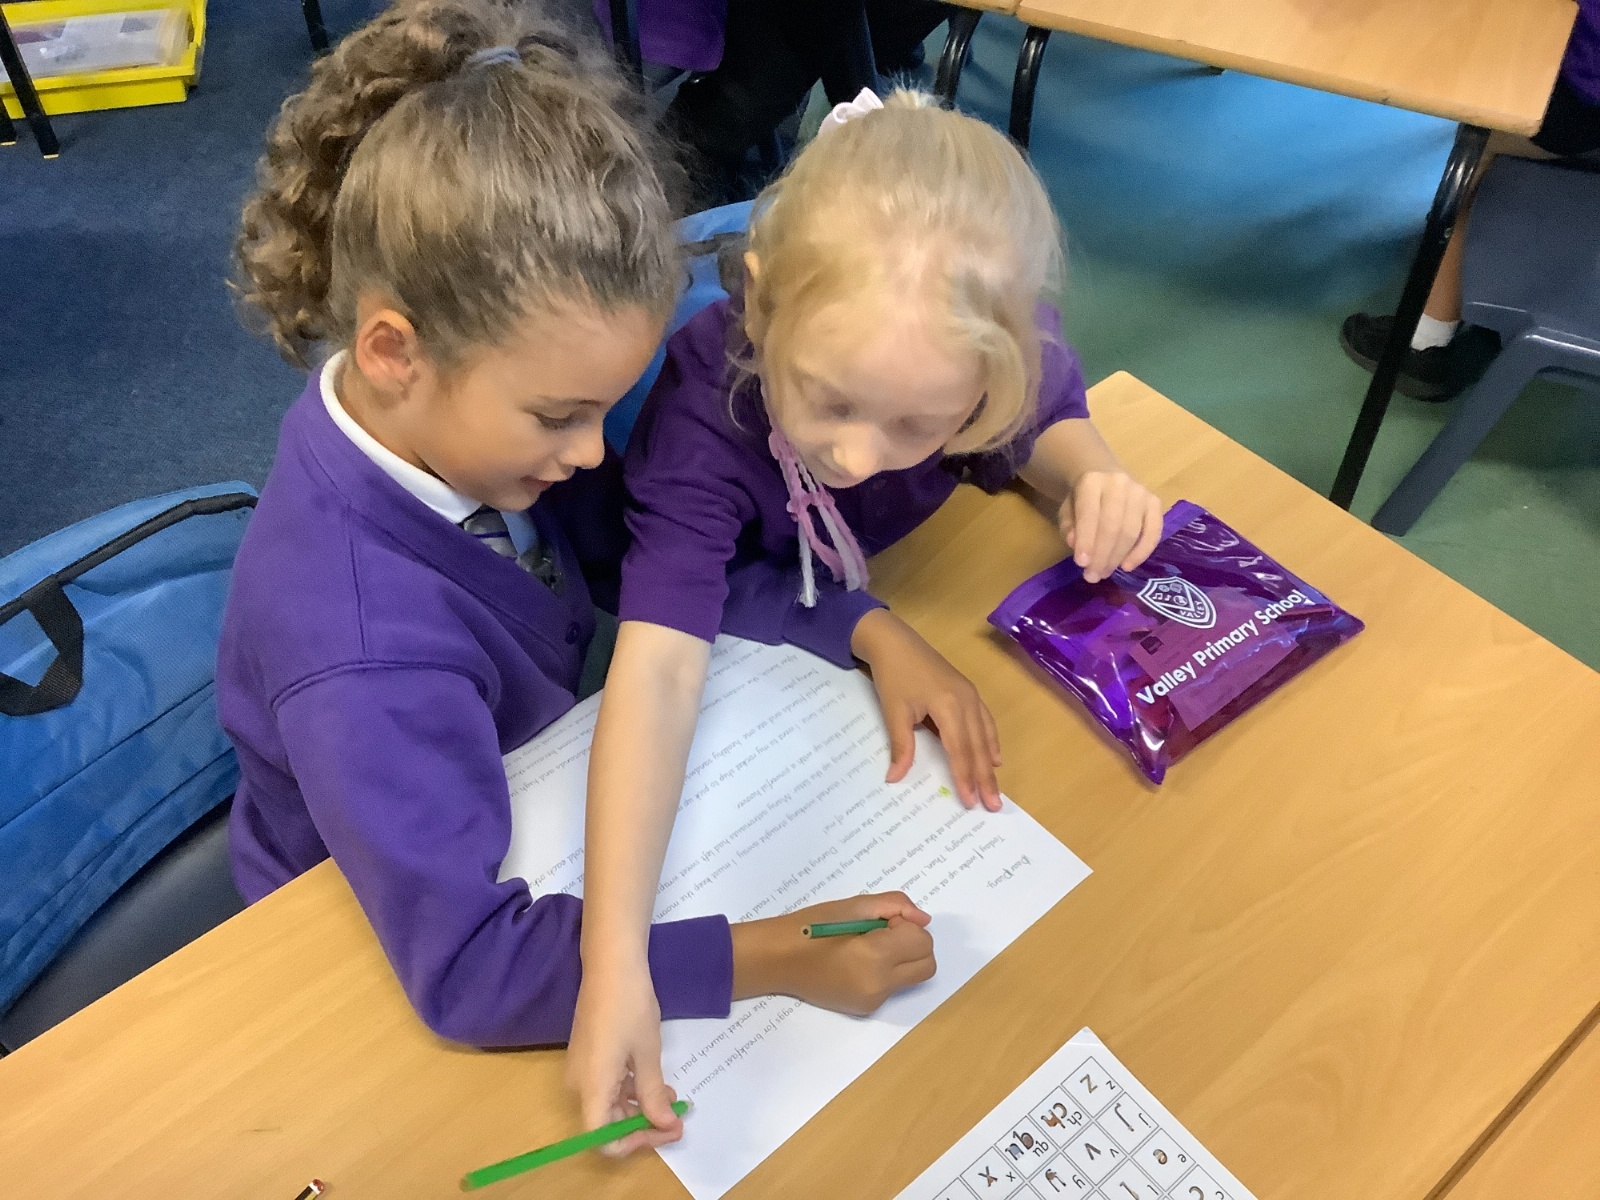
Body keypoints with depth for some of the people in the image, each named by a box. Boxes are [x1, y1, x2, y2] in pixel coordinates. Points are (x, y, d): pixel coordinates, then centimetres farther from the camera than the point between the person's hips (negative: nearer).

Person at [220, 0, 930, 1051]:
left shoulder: (464, 414, -20)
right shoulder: (362, 654, -39)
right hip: (378, 942, -5)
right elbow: (465, 967, -38)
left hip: (512, 828, 6)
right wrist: (773, 958, -38)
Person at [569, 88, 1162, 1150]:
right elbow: (660, 668, -46)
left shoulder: (972, 352, -29)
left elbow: (1050, 416, -6)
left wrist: (1095, 476, -30)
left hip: (925, 609, 5)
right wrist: (616, 964, -54)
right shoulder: (704, 412, -39)